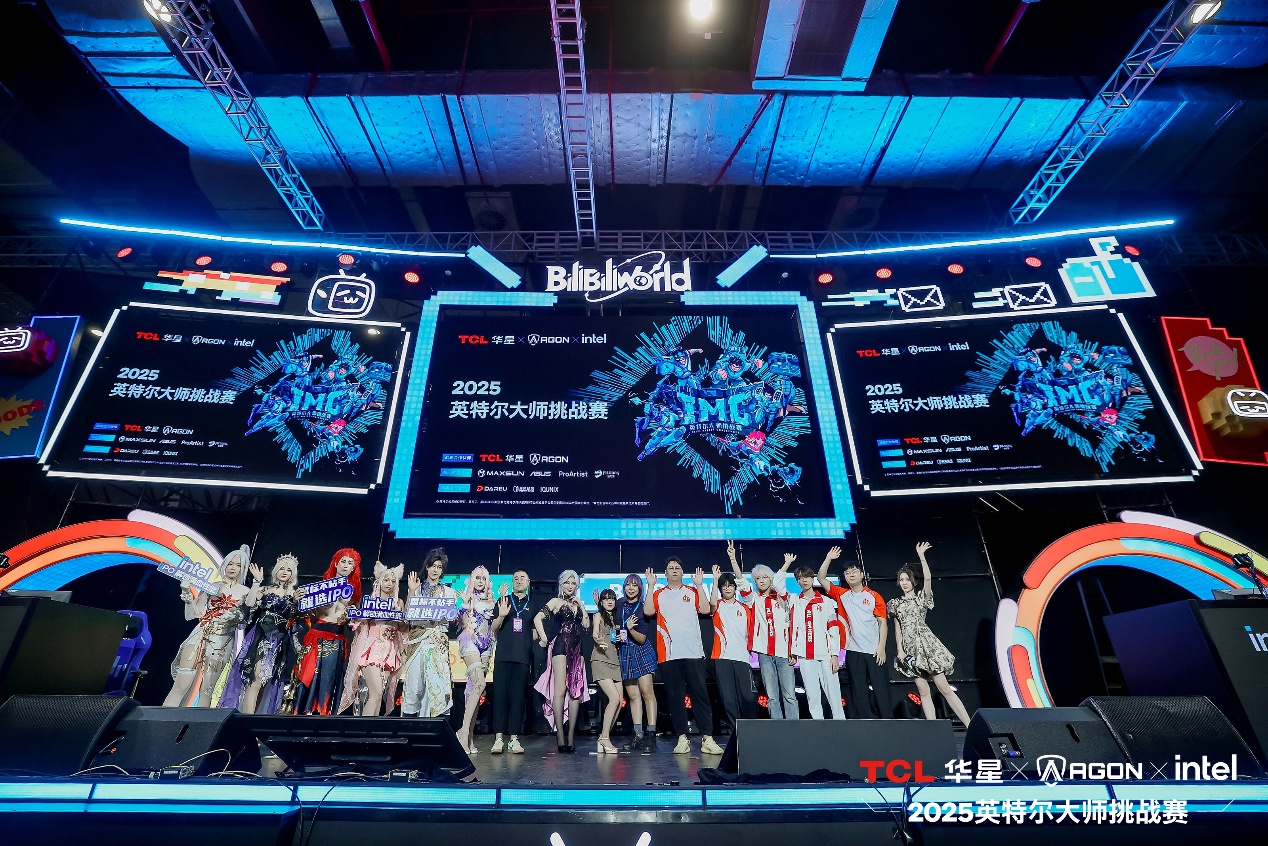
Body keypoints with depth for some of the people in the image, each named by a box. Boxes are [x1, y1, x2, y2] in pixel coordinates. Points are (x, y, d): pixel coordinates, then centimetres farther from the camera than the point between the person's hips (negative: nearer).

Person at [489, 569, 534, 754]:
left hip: (523, 656, 1)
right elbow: (493, 629, 7)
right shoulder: (503, 601, 11)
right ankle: (498, 739, 3)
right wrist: (501, 616, -12)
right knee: (500, 695, -2)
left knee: (518, 696, 1)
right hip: (503, 655, 0)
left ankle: (514, 739, 7)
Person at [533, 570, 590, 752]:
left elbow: (586, 624, 9)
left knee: (576, 691, 3)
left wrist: (582, 607, 5)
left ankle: (571, 736, 8)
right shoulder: (556, 601, 3)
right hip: (561, 646, -5)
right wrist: (544, 638, -10)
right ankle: (560, 737, -6)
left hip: (577, 648, 5)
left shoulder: (578, 604, 17)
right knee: (560, 690, -9)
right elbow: (538, 618, -7)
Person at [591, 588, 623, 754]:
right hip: (600, 661, -7)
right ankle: (605, 737, -8)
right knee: (614, 698, -19)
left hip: (614, 662, 7)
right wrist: (598, 640, -39)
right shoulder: (598, 615, 1)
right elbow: (595, 633, -18)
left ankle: (604, 737, 10)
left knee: (619, 702, -2)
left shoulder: (615, 618, 19)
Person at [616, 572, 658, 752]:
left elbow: (642, 639, -13)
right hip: (624, 653, 4)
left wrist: (631, 629, -29)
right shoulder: (620, 604, 4)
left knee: (647, 692, -9)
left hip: (641, 652, -4)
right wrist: (617, 636, 4)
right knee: (633, 695, 6)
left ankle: (651, 735, -6)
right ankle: (638, 736, 12)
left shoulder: (643, 608, -9)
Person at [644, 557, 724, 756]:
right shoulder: (658, 594, 11)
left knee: (700, 694, 0)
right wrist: (651, 586, -7)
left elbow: (705, 609, -2)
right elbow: (648, 611, -5)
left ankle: (707, 738, 4)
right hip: (668, 655, 1)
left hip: (693, 652, 0)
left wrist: (700, 585, -5)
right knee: (675, 697, 5)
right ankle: (682, 738, 14)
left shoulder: (693, 591, 10)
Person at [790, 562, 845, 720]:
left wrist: (835, 654, -5)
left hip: (825, 654, -1)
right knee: (812, 696, 4)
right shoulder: (795, 602, 10)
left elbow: (834, 629, 1)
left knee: (833, 693, -2)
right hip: (805, 656, 1)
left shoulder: (826, 601, 6)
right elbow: (792, 628, 8)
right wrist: (792, 652, 2)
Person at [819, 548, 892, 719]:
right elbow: (822, 579, 4)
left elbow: (883, 622, 0)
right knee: (858, 691, 7)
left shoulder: (873, 596, 1)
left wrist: (881, 647, -7)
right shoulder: (842, 594, 6)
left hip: (874, 650, -2)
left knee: (881, 688, 3)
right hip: (853, 651, 2)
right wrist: (828, 558, -3)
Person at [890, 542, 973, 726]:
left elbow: (928, 578, -13)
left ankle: (970, 725, -3)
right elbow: (897, 628, 9)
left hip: (927, 645, -3)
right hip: (910, 648, 3)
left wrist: (921, 556, -15)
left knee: (944, 688, -7)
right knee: (923, 691, 3)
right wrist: (899, 649, -1)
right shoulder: (896, 604, 12)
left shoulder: (922, 597, 4)